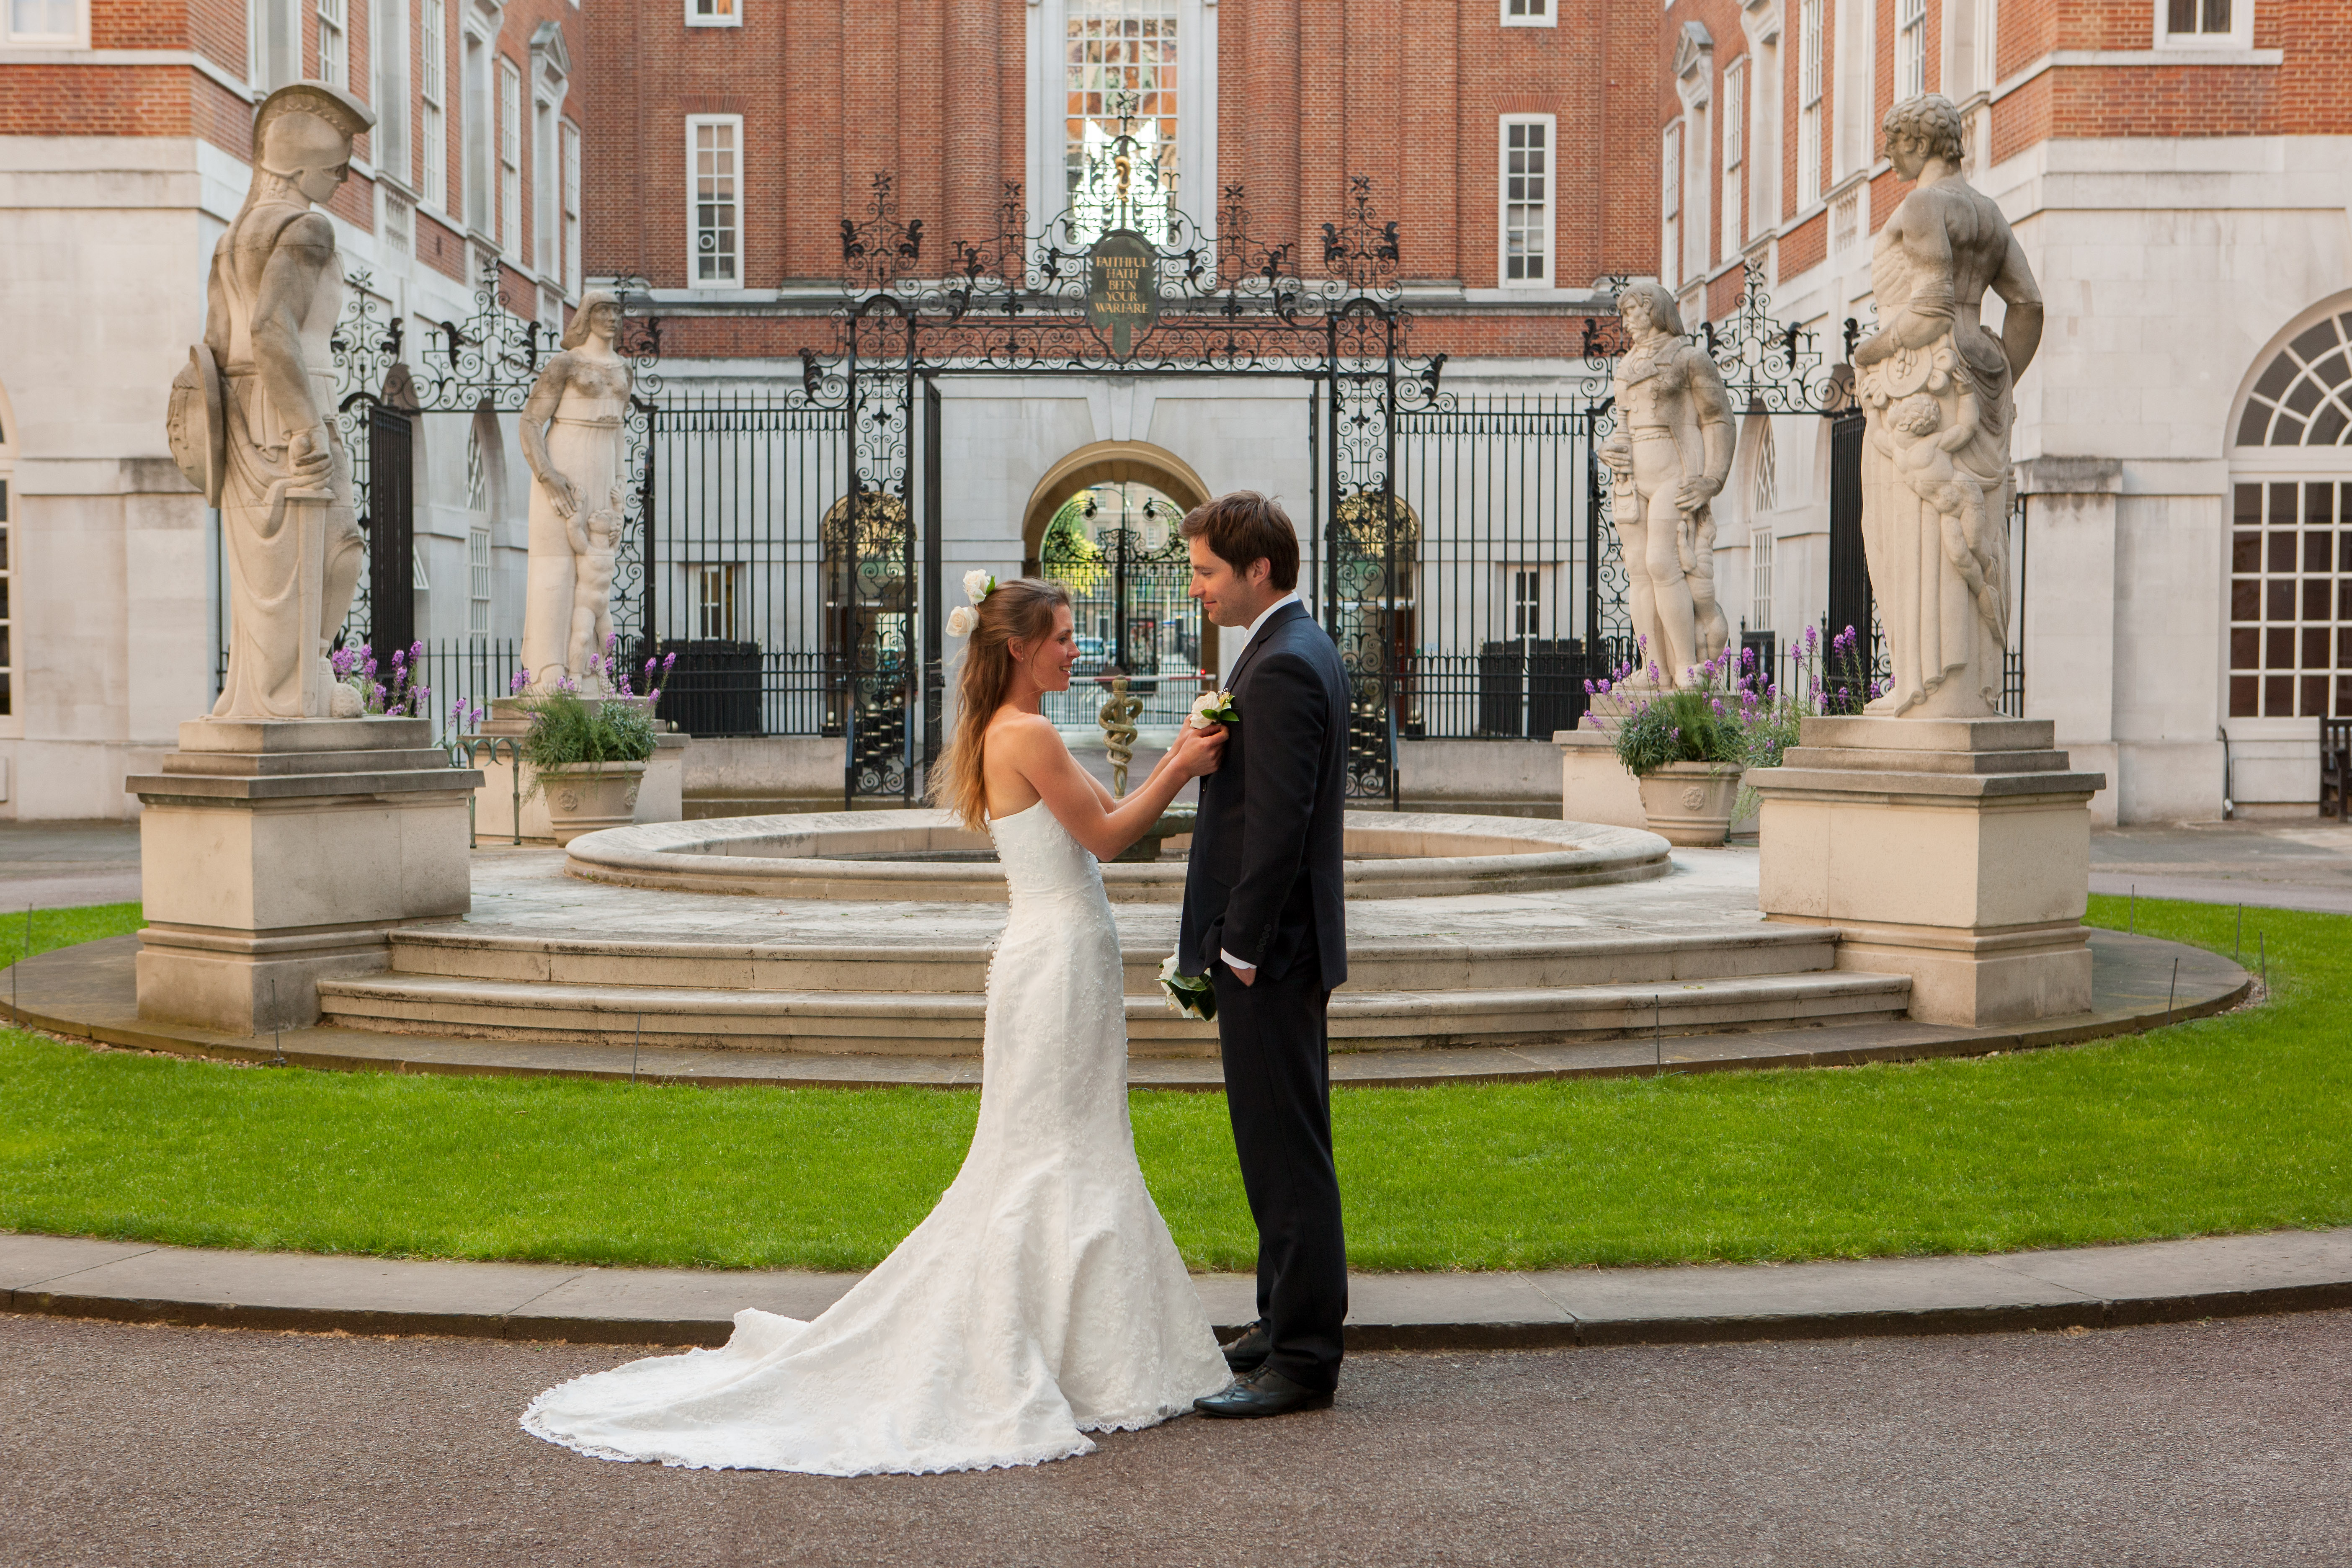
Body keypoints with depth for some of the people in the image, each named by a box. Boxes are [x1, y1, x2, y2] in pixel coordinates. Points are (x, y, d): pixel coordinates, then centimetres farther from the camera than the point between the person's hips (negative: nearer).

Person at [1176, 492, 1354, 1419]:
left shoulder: (1283, 666, -18)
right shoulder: (1299, 650, 15)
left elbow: (1278, 823, -23)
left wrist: (1240, 946, -18)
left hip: (1270, 954, -11)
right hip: (1278, 944, 11)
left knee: (1286, 1153, -4)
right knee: (1283, 1146, 17)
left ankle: (1302, 1362, 3)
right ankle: (1288, 1324, 28)